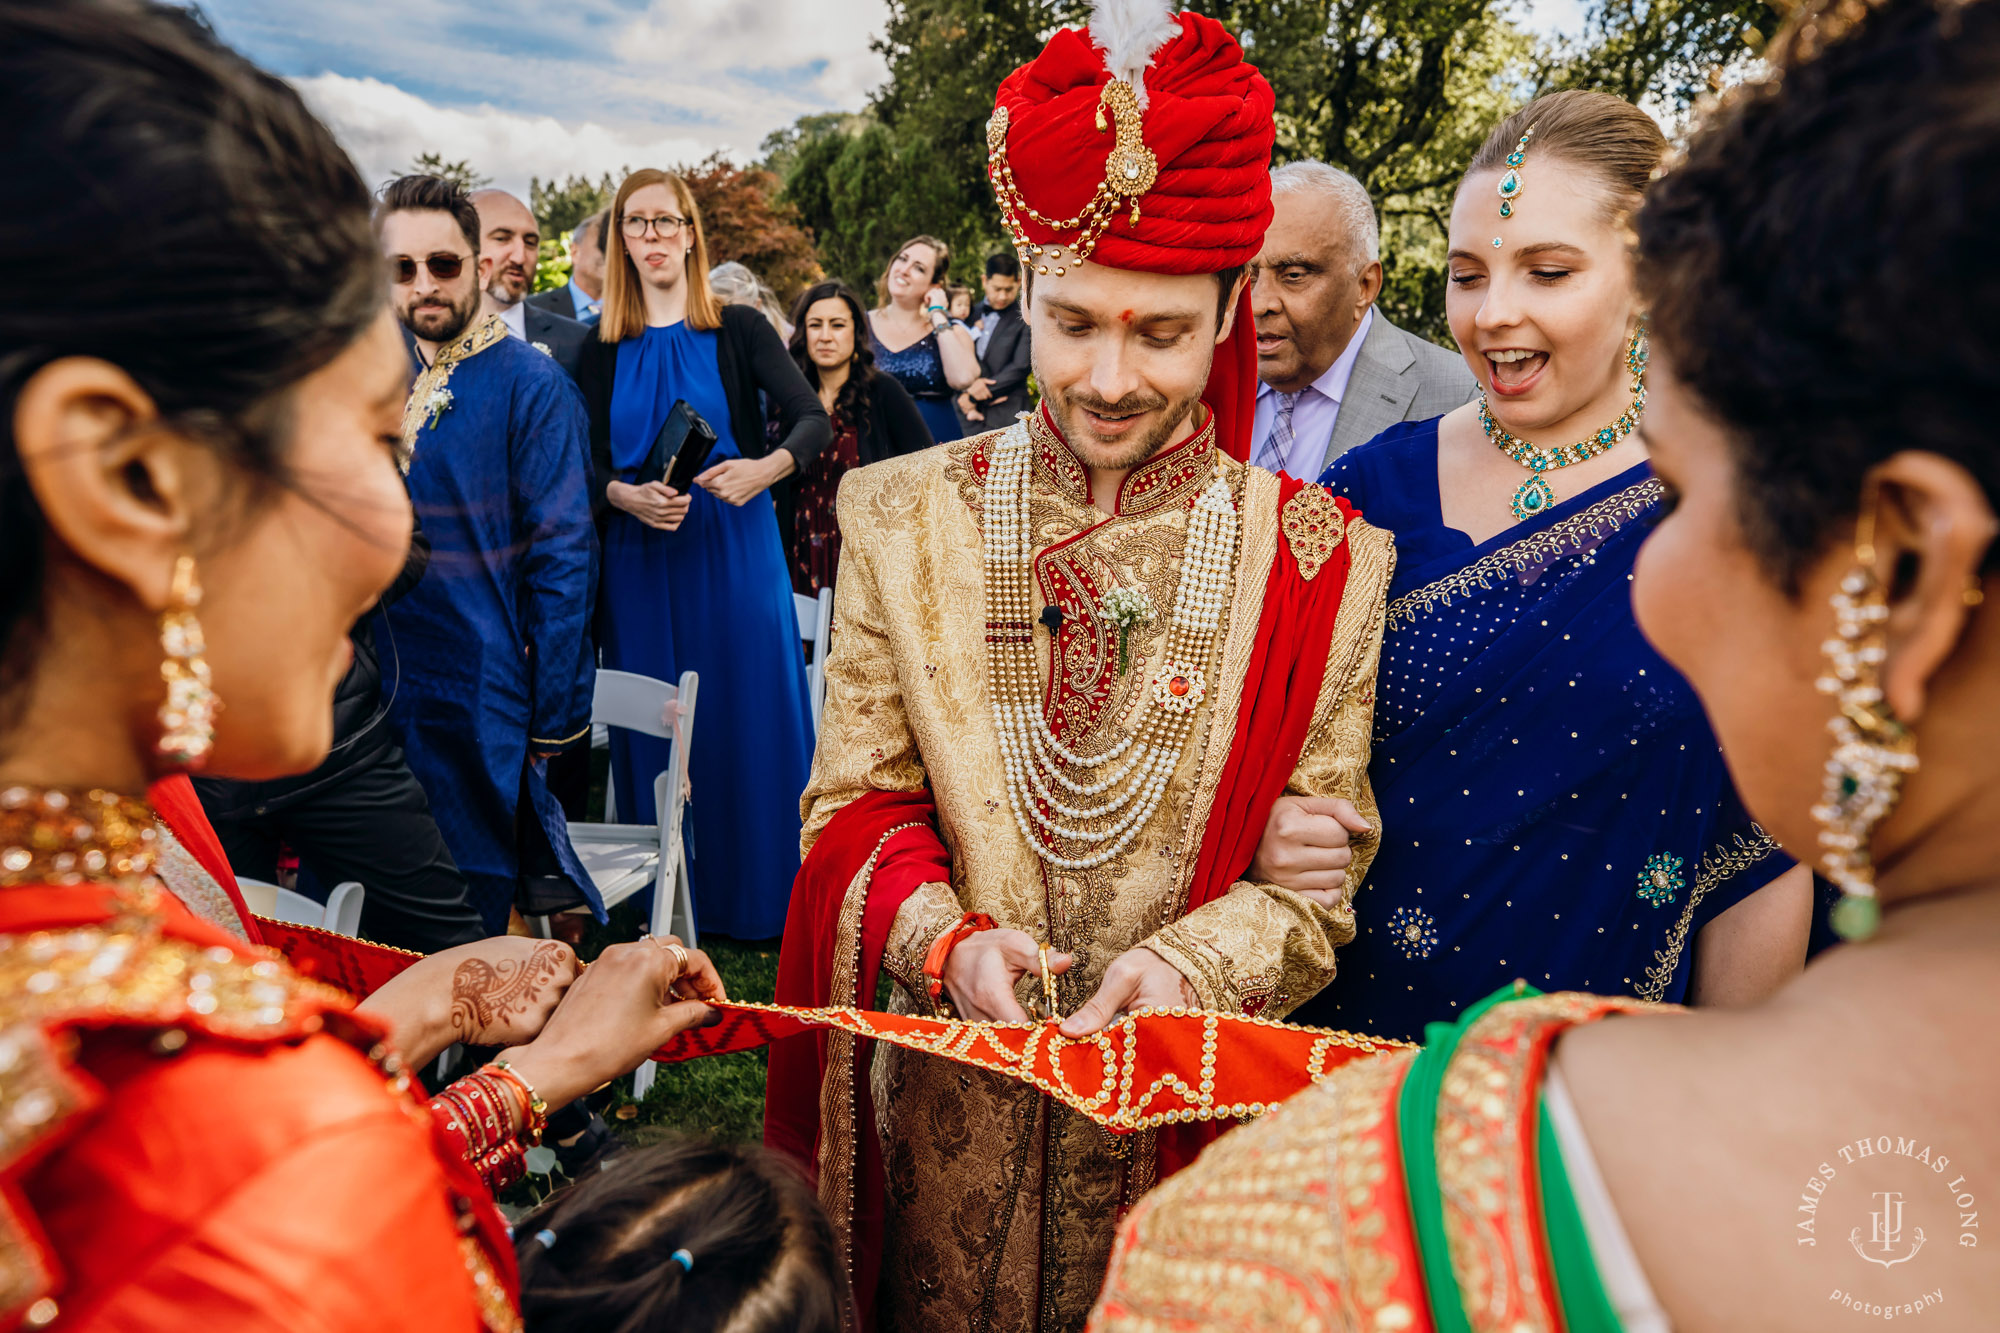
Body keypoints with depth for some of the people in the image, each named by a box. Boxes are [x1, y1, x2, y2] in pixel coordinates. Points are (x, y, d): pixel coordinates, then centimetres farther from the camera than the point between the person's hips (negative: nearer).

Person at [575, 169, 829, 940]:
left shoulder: (739, 330, 2)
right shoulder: (603, 349, 8)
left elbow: (813, 420, -8)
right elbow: (589, 466, 6)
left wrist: (764, 468, -27)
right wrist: (629, 498, -16)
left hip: (735, 554, -2)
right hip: (640, 558, 2)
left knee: (748, 718, 2)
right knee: (655, 730, 6)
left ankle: (760, 899, 16)